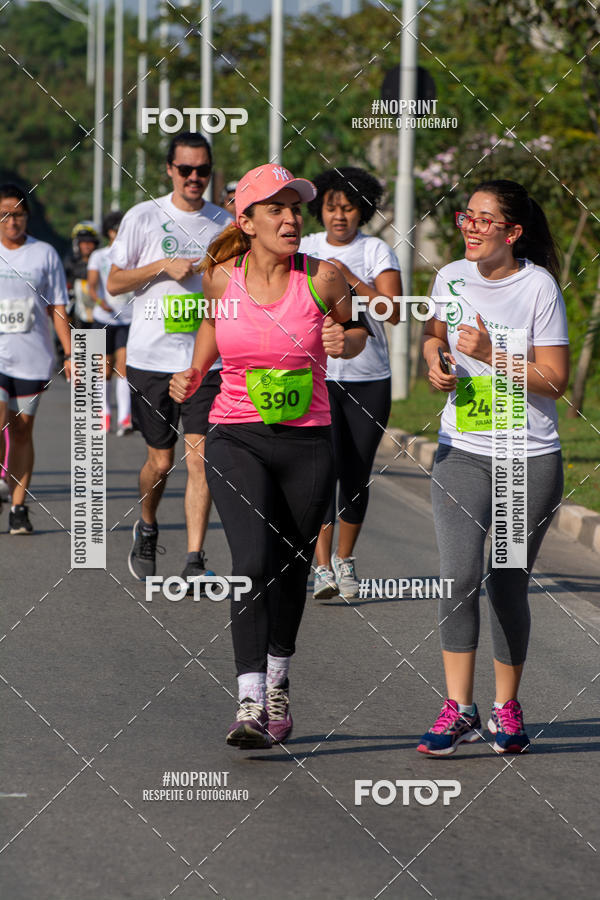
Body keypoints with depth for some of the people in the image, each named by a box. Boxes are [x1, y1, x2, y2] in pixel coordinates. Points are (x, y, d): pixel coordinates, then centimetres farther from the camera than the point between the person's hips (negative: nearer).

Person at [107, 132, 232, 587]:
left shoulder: (225, 224, 8)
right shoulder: (143, 217, 0)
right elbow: (114, 282, 1)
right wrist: (164, 266, -11)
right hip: (151, 358, -1)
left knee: (200, 457, -10)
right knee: (161, 461, 6)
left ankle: (195, 561, -10)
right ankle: (147, 529, 35)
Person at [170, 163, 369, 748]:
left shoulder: (321, 279, -6)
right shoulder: (221, 277, -1)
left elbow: (359, 330, 12)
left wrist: (343, 343, -10)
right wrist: (192, 374, 8)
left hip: (307, 442, 1)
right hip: (236, 438, -1)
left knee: (290, 571, 12)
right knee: (253, 563, -19)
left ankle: (278, 682, 37)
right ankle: (249, 706, -22)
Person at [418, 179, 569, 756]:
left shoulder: (538, 286, -9)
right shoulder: (452, 277, 2)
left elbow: (554, 380, -9)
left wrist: (491, 355, -18)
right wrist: (434, 360, 2)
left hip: (531, 458, -2)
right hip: (462, 452, 2)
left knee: (508, 585, 4)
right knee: (459, 576, -14)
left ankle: (506, 708, 19)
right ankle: (458, 708, -9)